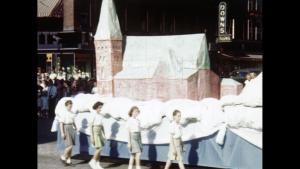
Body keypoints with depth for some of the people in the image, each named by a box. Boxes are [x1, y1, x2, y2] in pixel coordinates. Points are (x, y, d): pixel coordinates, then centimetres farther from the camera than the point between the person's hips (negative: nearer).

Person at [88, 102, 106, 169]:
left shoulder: (100, 115, 12)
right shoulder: (93, 115, -13)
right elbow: (90, 125, -15)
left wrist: (104, 135, 15)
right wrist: (91, 136, -18)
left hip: (99, 132, 8)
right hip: (94, 132, -8)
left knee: (99, 149, 5)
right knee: (99, 149, -12)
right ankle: (92, 162, 1)